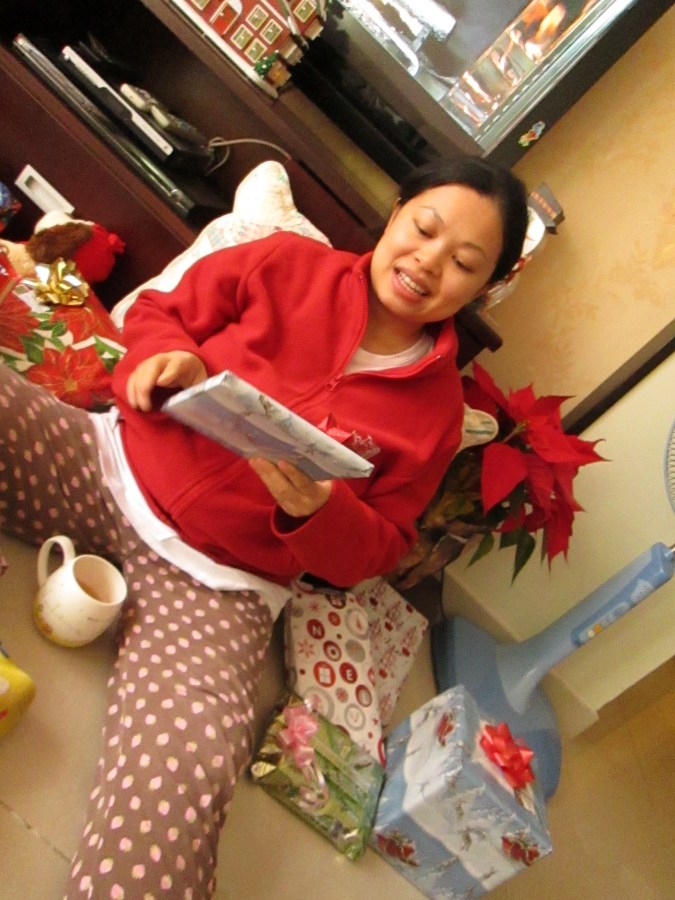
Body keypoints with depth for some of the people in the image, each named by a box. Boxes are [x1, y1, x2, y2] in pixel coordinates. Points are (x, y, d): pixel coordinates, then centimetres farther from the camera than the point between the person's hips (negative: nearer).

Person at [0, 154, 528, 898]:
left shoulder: (438, 405, 4)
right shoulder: (290, 264, 4)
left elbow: (378, 549, 6)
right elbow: (157, 311, 12)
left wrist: (314, 511, -16)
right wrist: (167, 360, -12)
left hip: (216, 583, -2)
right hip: (104, 467, 3)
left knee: (186, 769, -29)